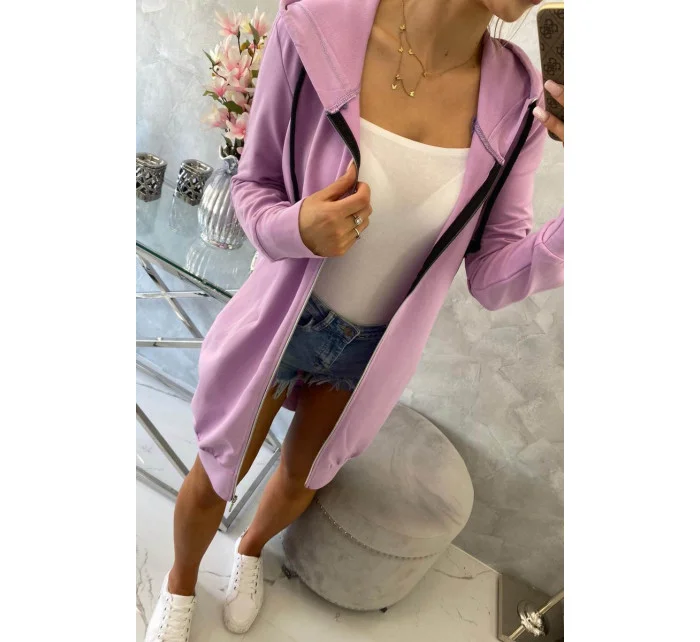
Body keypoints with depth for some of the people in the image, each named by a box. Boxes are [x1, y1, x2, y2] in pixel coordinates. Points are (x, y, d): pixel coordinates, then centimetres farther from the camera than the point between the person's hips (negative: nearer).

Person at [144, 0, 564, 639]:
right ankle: (181, 579, 55)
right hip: (284, 320, -2)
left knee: (303, 476, 25)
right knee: (215, 478, 17)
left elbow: (494, 275, -13)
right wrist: (298, 230, -33)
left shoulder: (518, 101, -16)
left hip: (375, 345, 3)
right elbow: (253, 187, -11)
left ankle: (250, 550, 62)